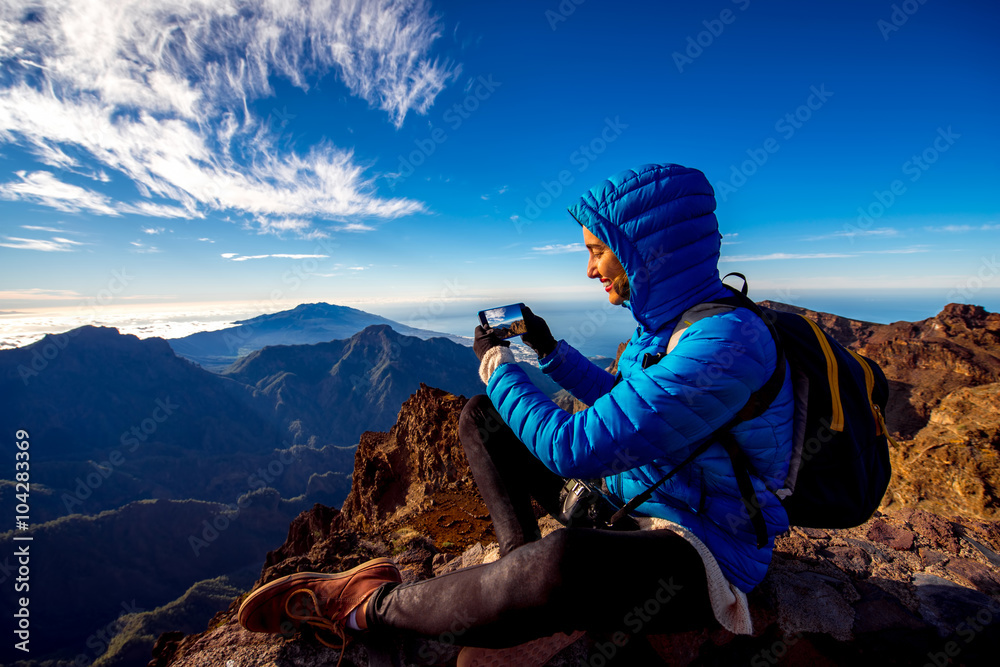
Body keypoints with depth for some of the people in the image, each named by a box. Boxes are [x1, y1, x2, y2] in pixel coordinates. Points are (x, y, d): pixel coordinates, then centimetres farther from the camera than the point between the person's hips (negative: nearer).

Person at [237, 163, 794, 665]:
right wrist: (550, 348, 9)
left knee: (565, 563, -43)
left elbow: (576, 450, -30)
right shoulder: (666, 321, 1)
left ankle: (373, 608, -14)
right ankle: (523, 566, -5)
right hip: (624, 495, 8)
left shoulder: (727, 341, -28)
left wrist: (498, 365, -16)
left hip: (702, 549, -8)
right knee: (482, 416, 6)